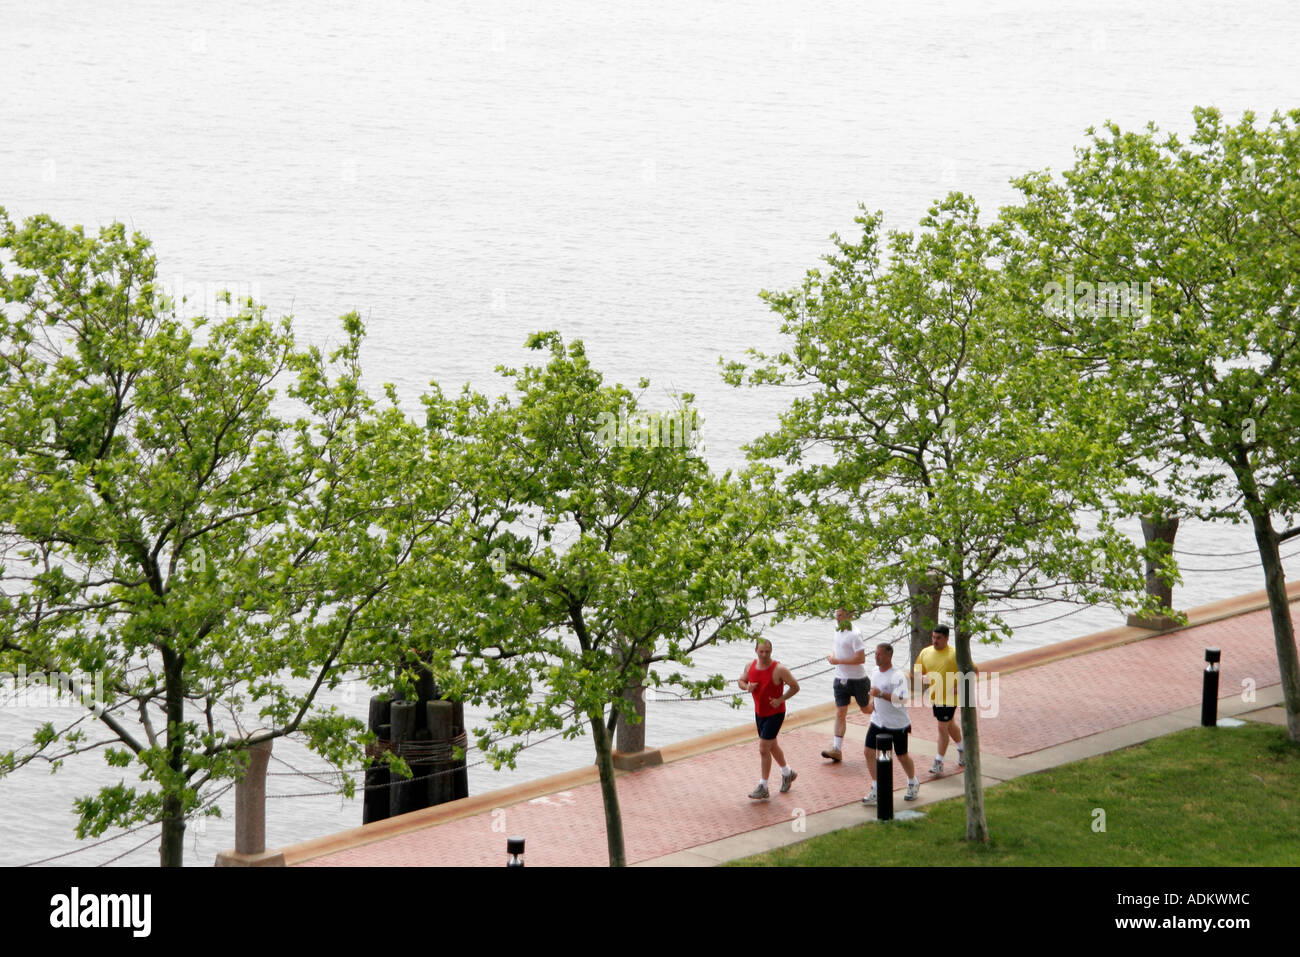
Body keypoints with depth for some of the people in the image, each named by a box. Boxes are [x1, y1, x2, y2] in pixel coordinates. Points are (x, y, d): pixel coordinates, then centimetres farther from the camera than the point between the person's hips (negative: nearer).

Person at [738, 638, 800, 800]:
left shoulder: (779, 670, -20)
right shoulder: (750, 666, -2)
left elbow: (795, 687, -12)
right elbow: (741, 681, 13)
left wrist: (780, 700, -21)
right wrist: (747, 687, -10)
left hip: (775, 713, -7)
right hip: (759, 712, 7)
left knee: (763, 749, -9)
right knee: (772, 746, 21)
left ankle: (763, 788, -1)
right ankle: (787, 773, 44)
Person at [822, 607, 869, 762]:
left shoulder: (854, 635, -21)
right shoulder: (838, 630, 4)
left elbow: (861, 658, -25)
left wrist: (838, 661, -24)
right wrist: (832, 655, 1)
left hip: (857, 679, -6)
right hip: (841, 679, 6)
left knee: (865, 708, 14)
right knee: (840, 713, -1)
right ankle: (836, 749, -5)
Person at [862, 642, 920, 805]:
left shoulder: (897, 676, -22)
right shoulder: (875, 671, 4)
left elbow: (902, 699, -31)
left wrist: (881, 694, -36)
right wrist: (873, 701, 9)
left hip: (897, 724, -7)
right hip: (878, 722, 7)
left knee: (902, 756, 7)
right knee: (870, 752, -1)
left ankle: (913, 785, 32)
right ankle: (876, 790, 8)